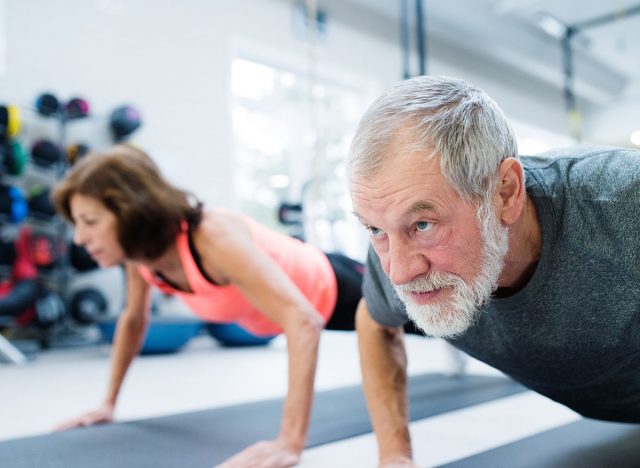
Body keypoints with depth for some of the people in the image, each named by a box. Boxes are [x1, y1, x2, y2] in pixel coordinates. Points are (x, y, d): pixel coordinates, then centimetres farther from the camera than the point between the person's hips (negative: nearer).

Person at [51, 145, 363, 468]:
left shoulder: (213, 238, -43)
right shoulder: (139, 248, -18)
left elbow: (303, 322, -49)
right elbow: (133, 321, 1)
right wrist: (109, 403, 3)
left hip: (330, 291, -7)